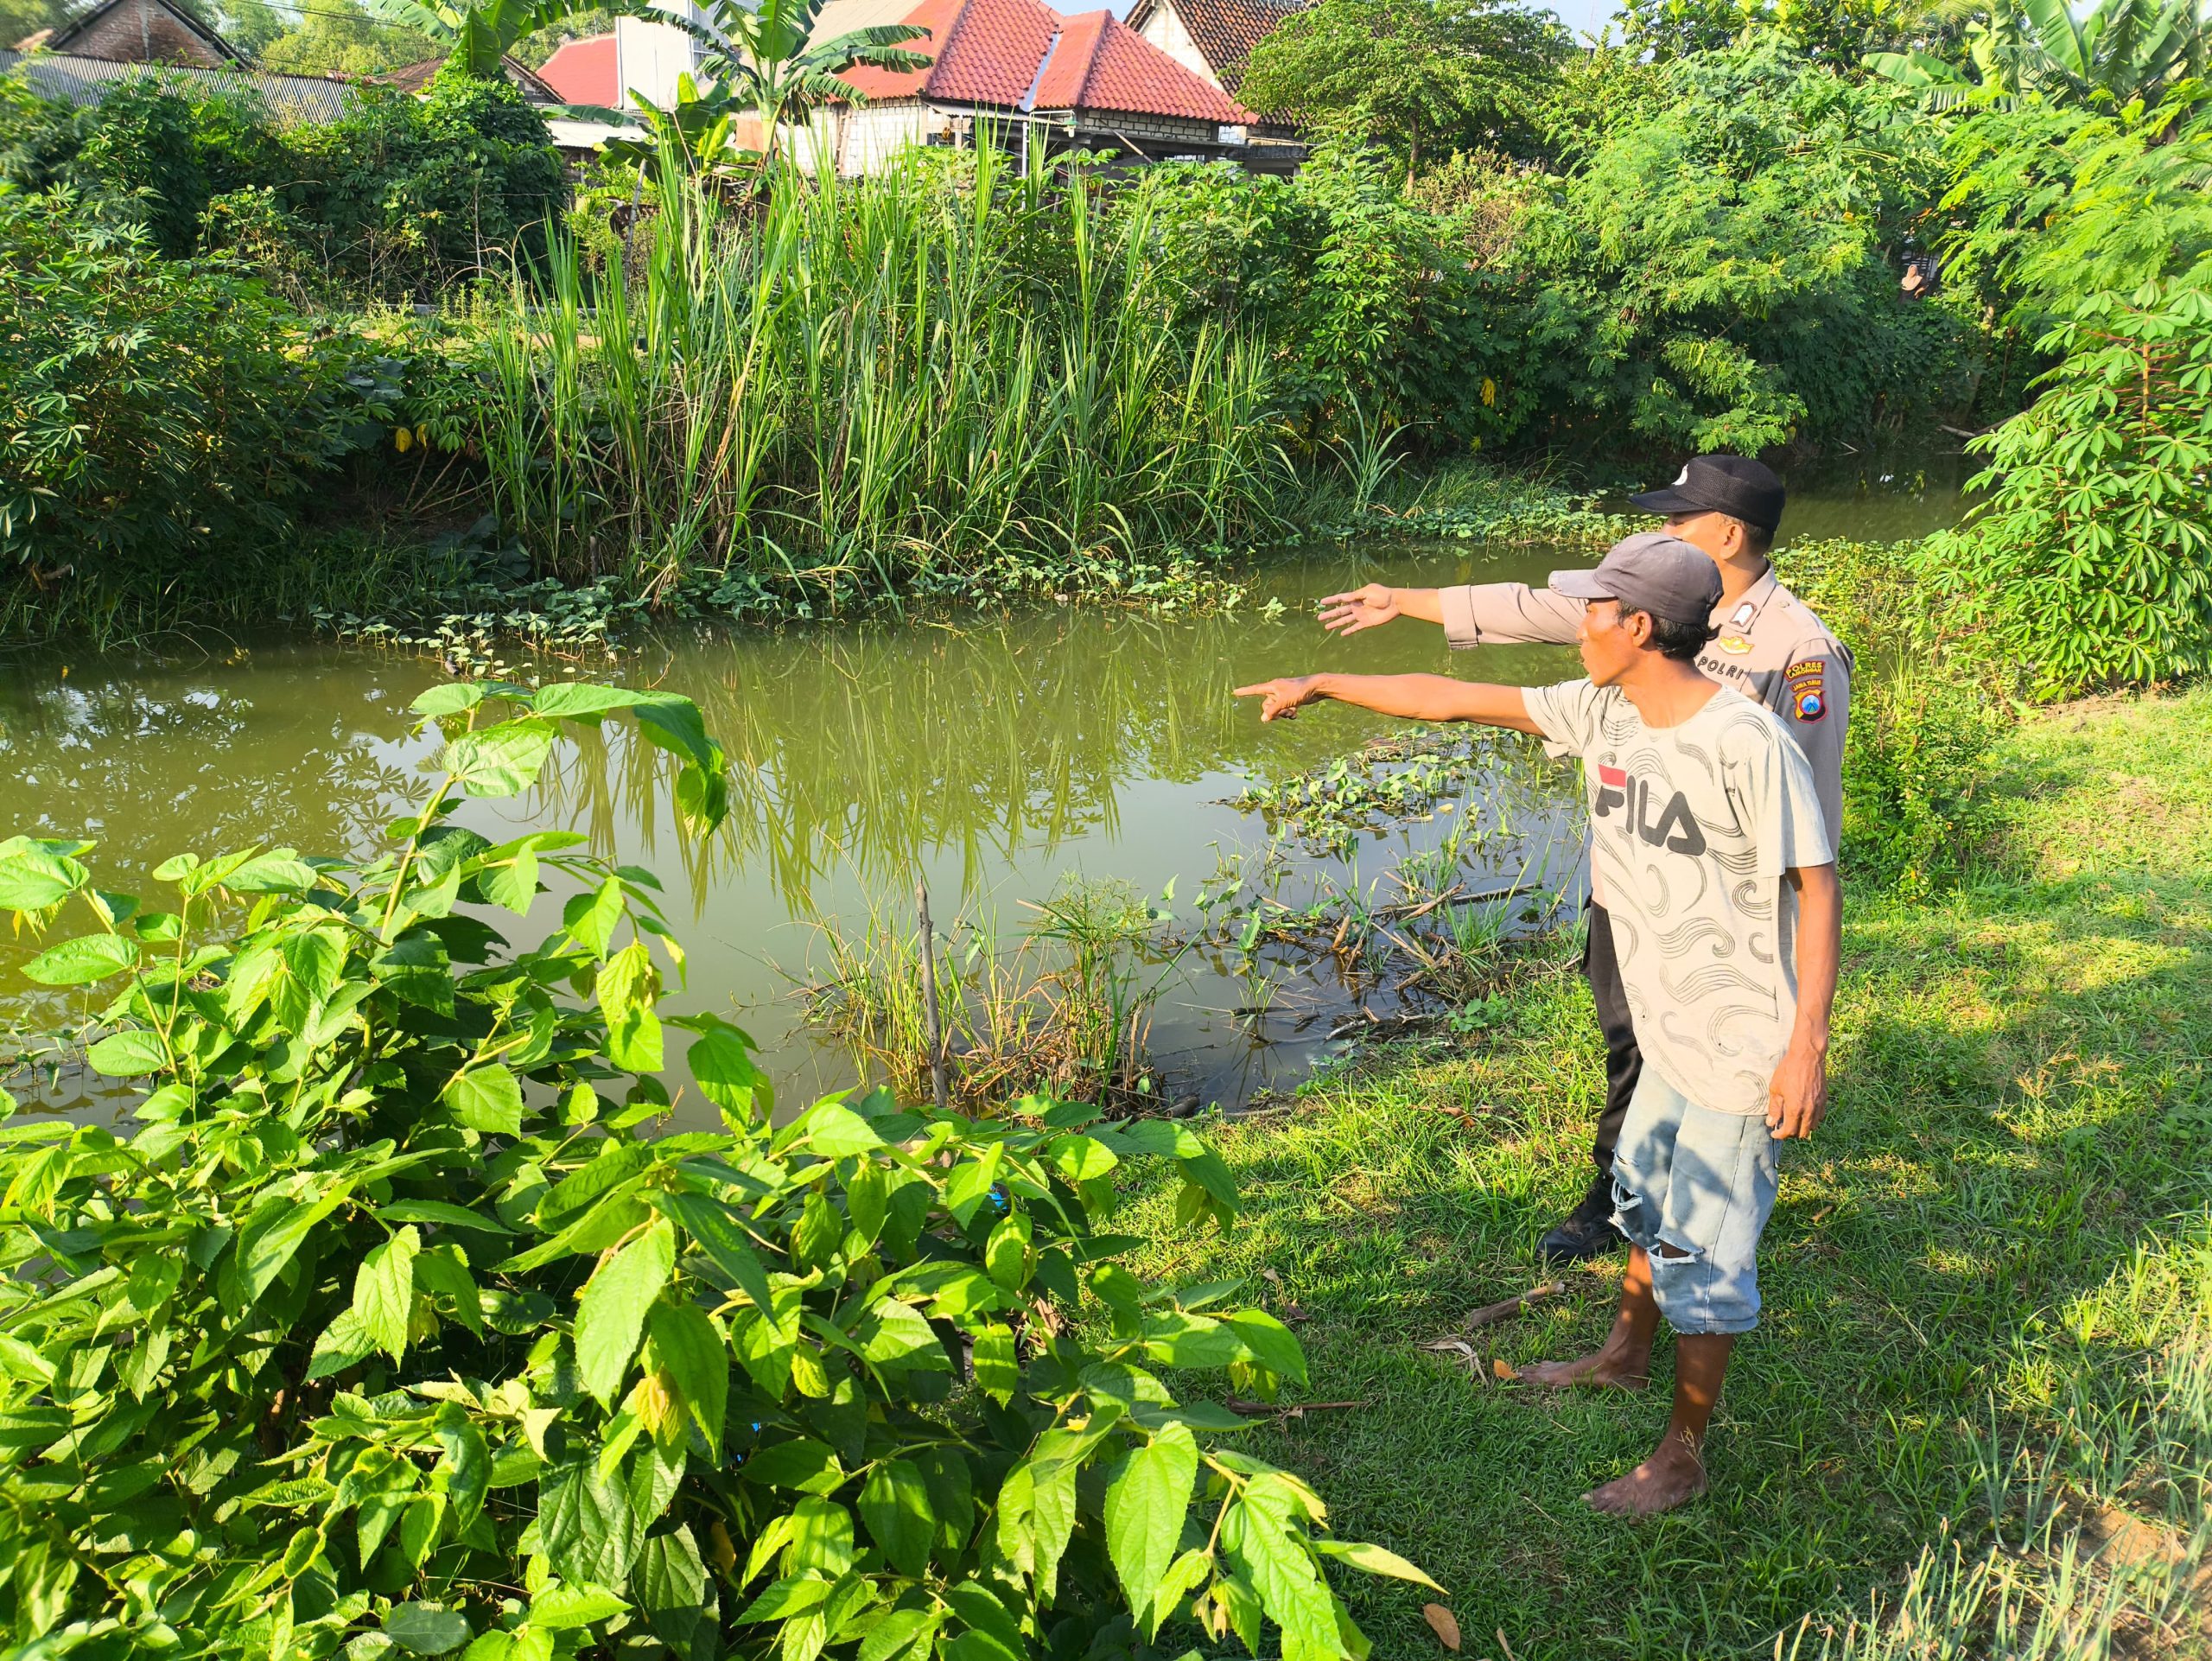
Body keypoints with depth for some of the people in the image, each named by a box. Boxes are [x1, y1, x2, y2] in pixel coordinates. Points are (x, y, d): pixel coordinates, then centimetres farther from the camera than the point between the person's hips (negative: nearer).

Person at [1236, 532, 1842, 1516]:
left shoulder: (1746, 744, -25)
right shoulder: (1603, 713, -2)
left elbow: (1817, 888, -21)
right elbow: (1460, 701, 5)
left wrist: (1807, 1046, -24)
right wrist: (1321, 685, 9)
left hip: (1742, 1051, -8)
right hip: (1670, 1035, 8)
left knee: (1702, 1251, 4)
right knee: (1644, 1198, 27)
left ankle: (1682, 1458, 23)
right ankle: (1627, 1354, 52)